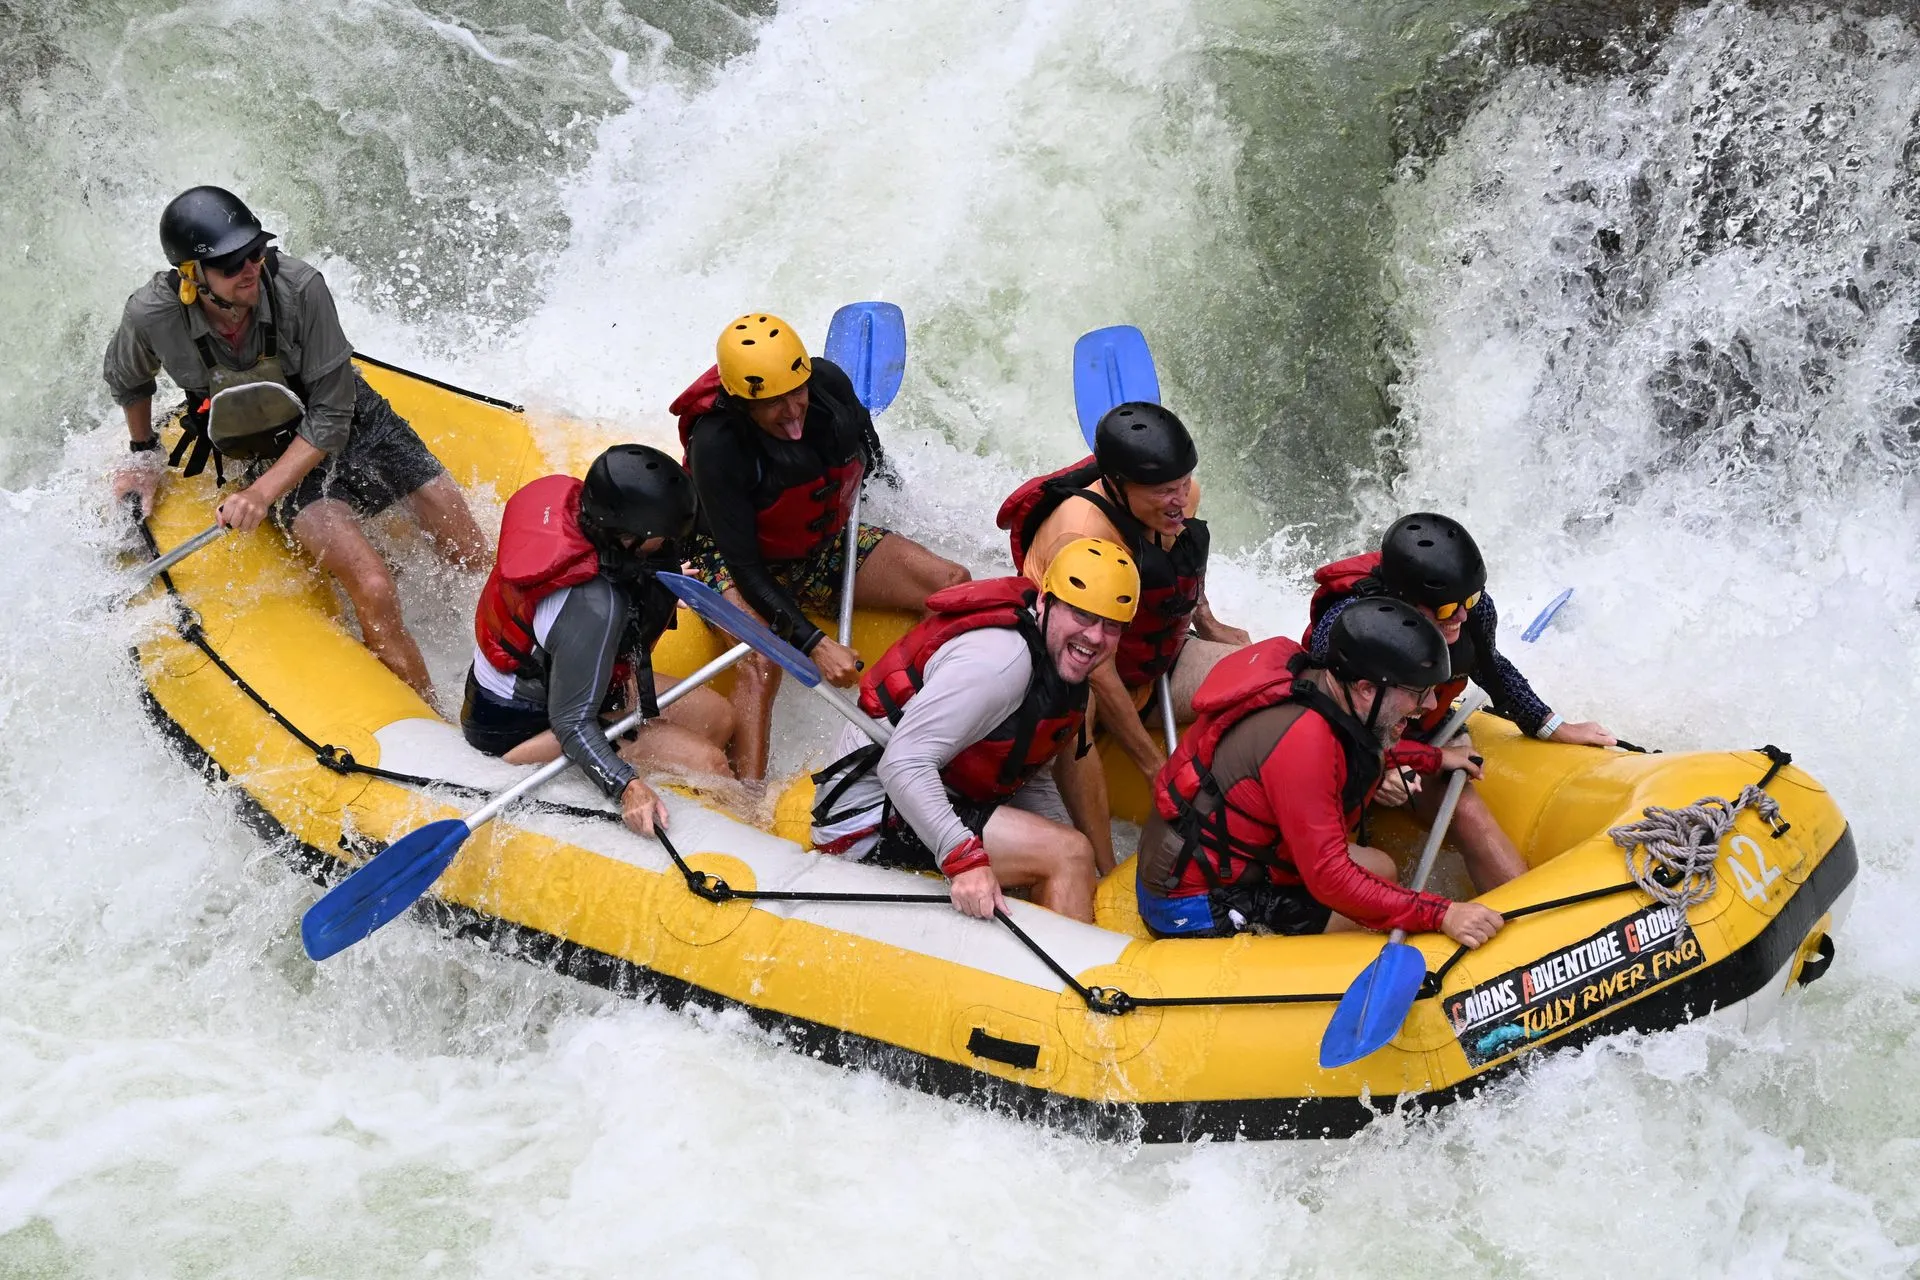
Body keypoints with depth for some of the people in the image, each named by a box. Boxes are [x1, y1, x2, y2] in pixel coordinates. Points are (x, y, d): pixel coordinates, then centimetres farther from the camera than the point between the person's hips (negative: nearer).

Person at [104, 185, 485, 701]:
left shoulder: (298, 288, -27)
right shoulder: (154, 316, -22)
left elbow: (331, 416, -20)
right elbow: (125, 380, 5)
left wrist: (264, 492, -28)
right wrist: (144, 454, 14)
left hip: (355, 424, 1)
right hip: (272, 457, -1)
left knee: (475, 558, -8)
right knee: (374, 592, -25)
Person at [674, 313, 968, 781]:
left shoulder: (829, 383, -18)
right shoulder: (715, 444, -32)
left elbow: (866, 453, 12)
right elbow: (744, 566, -29)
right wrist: (813, 644, -34)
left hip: (826, 545, 6)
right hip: (738, 562, -6)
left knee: (955, 584, -10)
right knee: (763, 661, -36)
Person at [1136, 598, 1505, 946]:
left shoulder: (1311, 677, -4)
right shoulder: (1301, 739, -31)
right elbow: (1329, 880, -28)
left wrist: (1434, 758, 28)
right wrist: (1441, 915, -29)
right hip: (1198, 910, -10)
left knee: (1379, 869, 13)